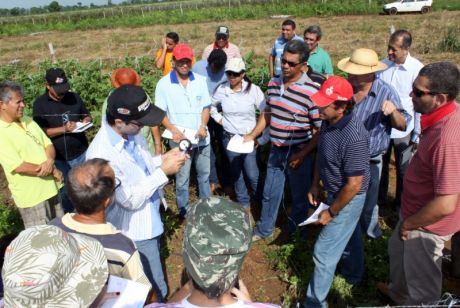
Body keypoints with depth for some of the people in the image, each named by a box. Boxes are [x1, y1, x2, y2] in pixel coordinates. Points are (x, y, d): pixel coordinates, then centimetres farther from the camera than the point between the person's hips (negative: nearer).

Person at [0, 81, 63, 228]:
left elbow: (48, 145, 6)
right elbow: (19, 166, -21)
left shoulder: (28, 121, 6)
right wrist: (52, 170, -15)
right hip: (31, 195, -7)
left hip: (50, 187, 7)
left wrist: (49, 161, -16)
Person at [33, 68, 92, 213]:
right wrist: (64, 129, -26)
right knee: (64, 192, 14)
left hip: (81, 153, 3)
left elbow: (87, 116, 10)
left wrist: (85, 122, -14)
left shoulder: (74, 97, 0)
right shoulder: (40, 104, -8)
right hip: (59, 158, -2)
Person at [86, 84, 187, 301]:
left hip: (149, 221, 8)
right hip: (135, 233, -8)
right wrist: (163, 172, -27)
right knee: (155, 288, 13)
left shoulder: (131, 132, -9)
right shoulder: (101, 155, -33)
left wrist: (162, 159, -9)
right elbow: (130, 200, -27)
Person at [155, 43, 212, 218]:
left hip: (201, 138, 3)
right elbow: (160, 112, -6)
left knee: (204, 173, 18)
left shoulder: (200, 81, 1)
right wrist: (173, 129, -22)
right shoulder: (164, 84, -7)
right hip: (180, 139, -3)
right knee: (182, 178, 9)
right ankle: (183, 211, 27)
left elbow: (205, 107, 4)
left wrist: (203, 126, -13)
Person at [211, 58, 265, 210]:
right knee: (235, 172, 14)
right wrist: (218, 118, 4)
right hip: (229, 137, 3)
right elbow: (211, 105, 16)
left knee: (253, 174, -3)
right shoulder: (222, 89, -4)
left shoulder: (253, 90, -14)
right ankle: (243, 202, 34)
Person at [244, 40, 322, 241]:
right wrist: (253, 135, 7)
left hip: (299, 154, -5)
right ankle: (263, 229, 43)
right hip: (276, 150, 6)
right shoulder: (274, 83, -1)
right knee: (269, 193, 21)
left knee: (299, 198, 16)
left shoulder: (312, 91, -20)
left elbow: (320, 130, -17)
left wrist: (302, 154, -19)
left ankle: (295, 234, 40)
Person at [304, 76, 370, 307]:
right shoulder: (328, 121, -10)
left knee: (324, 252, 1)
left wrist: (331, 212, -17)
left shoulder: (353, 137, -35)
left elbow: (354, 185, -28)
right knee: (345, 235, 30)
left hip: (348, 199, -8)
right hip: (334, 192, 8)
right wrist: (315, 184, 8)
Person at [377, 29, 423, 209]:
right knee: (380, 164, 20)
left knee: (403, 169, 17)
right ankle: (379, 197, 41)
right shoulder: (383, 65, -6)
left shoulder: (417, 70, -17)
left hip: (403, 129, -3)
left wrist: (418, 132, -8)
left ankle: (401, 203, 38)